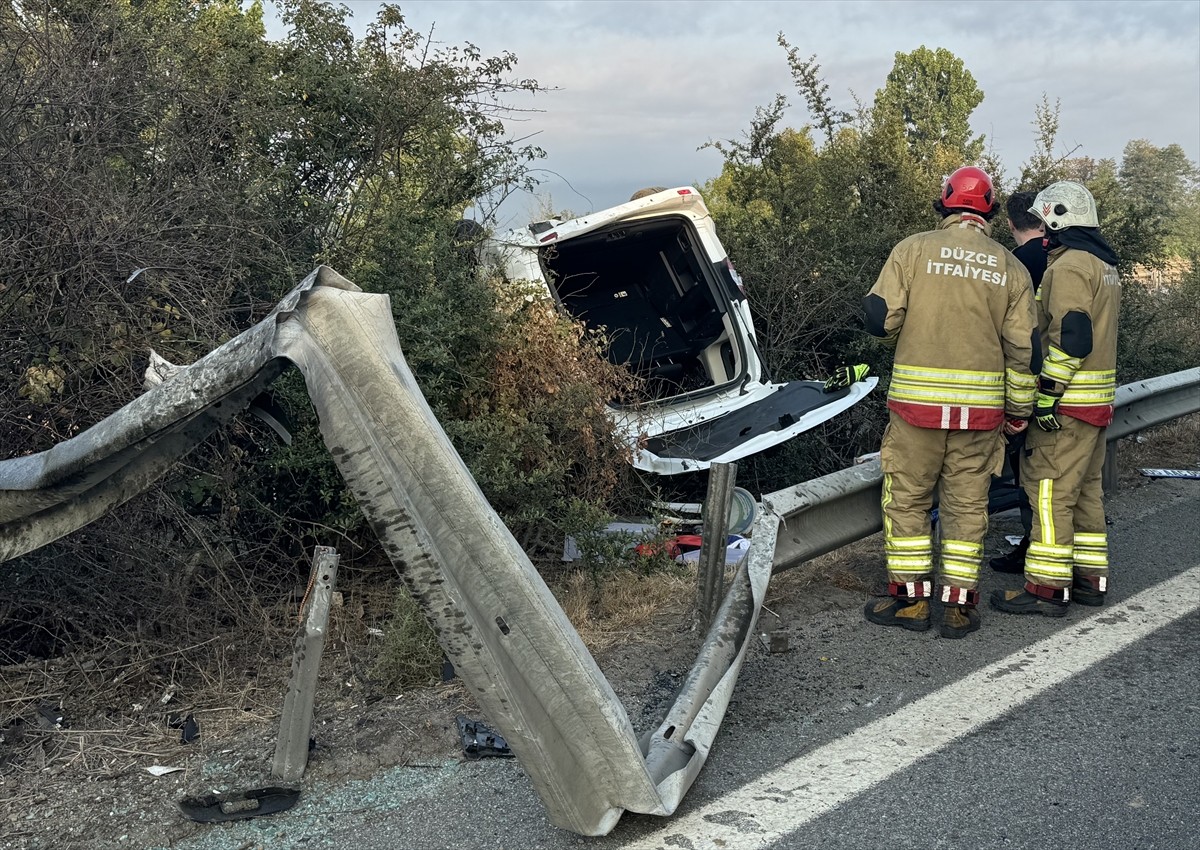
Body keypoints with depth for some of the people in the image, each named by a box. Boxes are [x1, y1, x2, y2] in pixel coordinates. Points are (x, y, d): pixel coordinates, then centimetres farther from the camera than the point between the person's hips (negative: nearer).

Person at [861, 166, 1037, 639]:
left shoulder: (914, 250, -2)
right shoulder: (1010, 268, 6)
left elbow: (880, 318, -6)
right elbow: (1022, 347, 5)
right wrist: (1020, 409, 14)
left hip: (917, 400, -2)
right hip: (981, 405, 3)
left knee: (906, 498, 10)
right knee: (967, 504, 11)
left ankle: (910, 597, 13)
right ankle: (959, 606, 15)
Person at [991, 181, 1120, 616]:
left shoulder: (1070, 265, -15)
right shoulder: (1105, 265, 17)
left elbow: (1071, 336, -23)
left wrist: (1047, 395, -21)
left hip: (1067, 402, -10)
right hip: (1098, 400, 10)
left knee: (1050, 491, -6)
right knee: (1085, 489, 15)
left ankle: (1047, 588, -3)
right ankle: (1090, 579, 22)